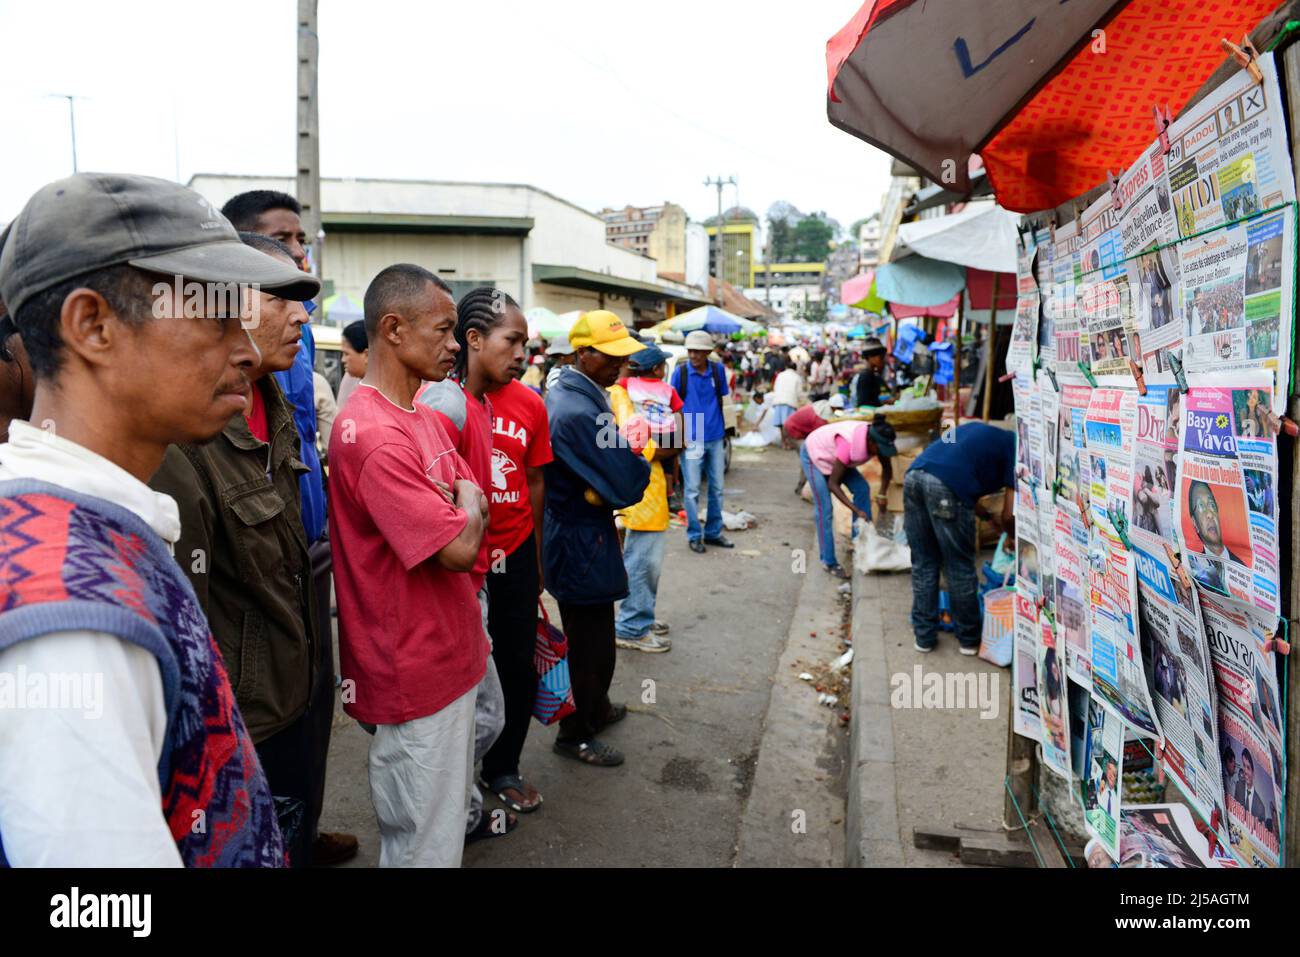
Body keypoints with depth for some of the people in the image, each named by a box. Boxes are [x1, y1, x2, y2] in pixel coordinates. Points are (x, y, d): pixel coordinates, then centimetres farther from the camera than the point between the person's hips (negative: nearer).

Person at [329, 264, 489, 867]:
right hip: (413, 671, -9)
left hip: (451, 652, 9)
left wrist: (466, 513, -5)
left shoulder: (422, 414, 9)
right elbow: (460, 549, -25)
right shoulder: (375, 434, -25)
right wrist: (468, 506, -6)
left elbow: (476, 504, 14)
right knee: (425, 844, 7)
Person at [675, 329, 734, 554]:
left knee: (716, 488, 12)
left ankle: (713, 532, 26)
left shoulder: (717, 370, 1)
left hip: (716, 438, 4)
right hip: (691, 439, -3)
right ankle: (694, 535, 14)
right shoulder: (680, 372, -7)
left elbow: (720, 401, 11)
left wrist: (723, 431, 12)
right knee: (692, 489, 2)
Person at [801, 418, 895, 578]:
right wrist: (857, 511, -35)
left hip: (834, 454, 7)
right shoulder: (849, 444, -40)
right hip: (813, 455, -7)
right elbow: (833, 484, -34)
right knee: (824, 510, -11)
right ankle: (829, 562, -4)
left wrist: (881, 494, -22)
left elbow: (887, 469, -5)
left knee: (862, 489, -4)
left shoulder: (875, 440, -21)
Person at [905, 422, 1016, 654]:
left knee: (923, 564, 17)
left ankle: (924, 636, 24)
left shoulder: (981, 432, 35)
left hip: (913, 475, 7)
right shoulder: (1015, 446, 15)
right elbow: (1009, 515, 12)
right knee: (960, 568, 11)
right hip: (945, 487, -6)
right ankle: (968, 639, 25)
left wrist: (989, 517, 44)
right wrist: (1012, 536, 31)